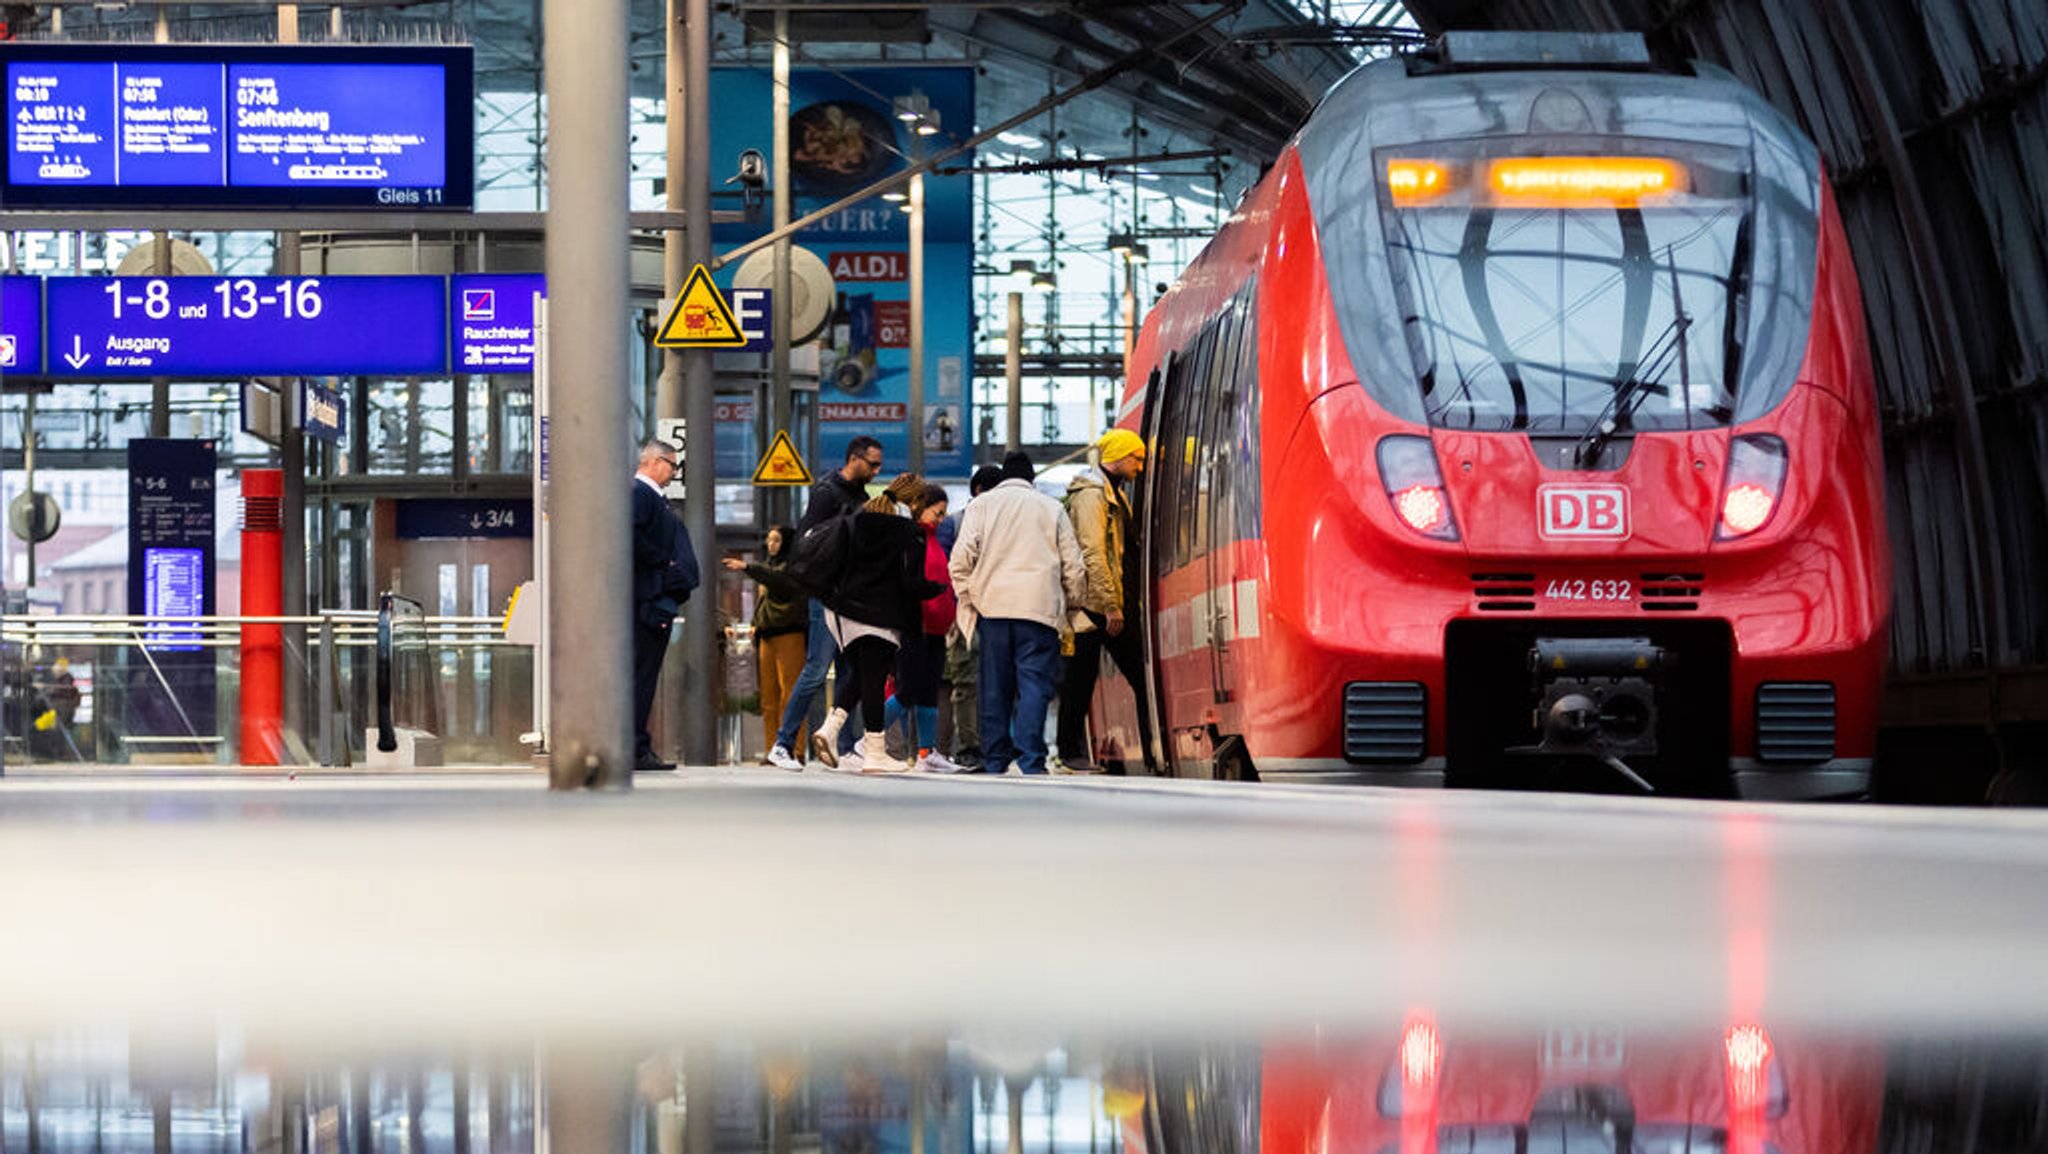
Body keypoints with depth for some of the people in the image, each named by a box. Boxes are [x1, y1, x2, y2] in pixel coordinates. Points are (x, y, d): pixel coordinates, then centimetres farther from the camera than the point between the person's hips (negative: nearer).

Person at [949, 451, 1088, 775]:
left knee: (995, 687, 7)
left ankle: (995, 761, 8)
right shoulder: (1052, 508, 12)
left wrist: (967, 598, 10)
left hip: (993, 605, 1)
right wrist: (1070, 603, 22)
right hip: (1039, 606, -1)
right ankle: (1031, 762, -16)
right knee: (1035, 685, -5)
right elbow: (1073, 567, 9)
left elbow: (962, 558, -1)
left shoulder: (981, 505, 10)